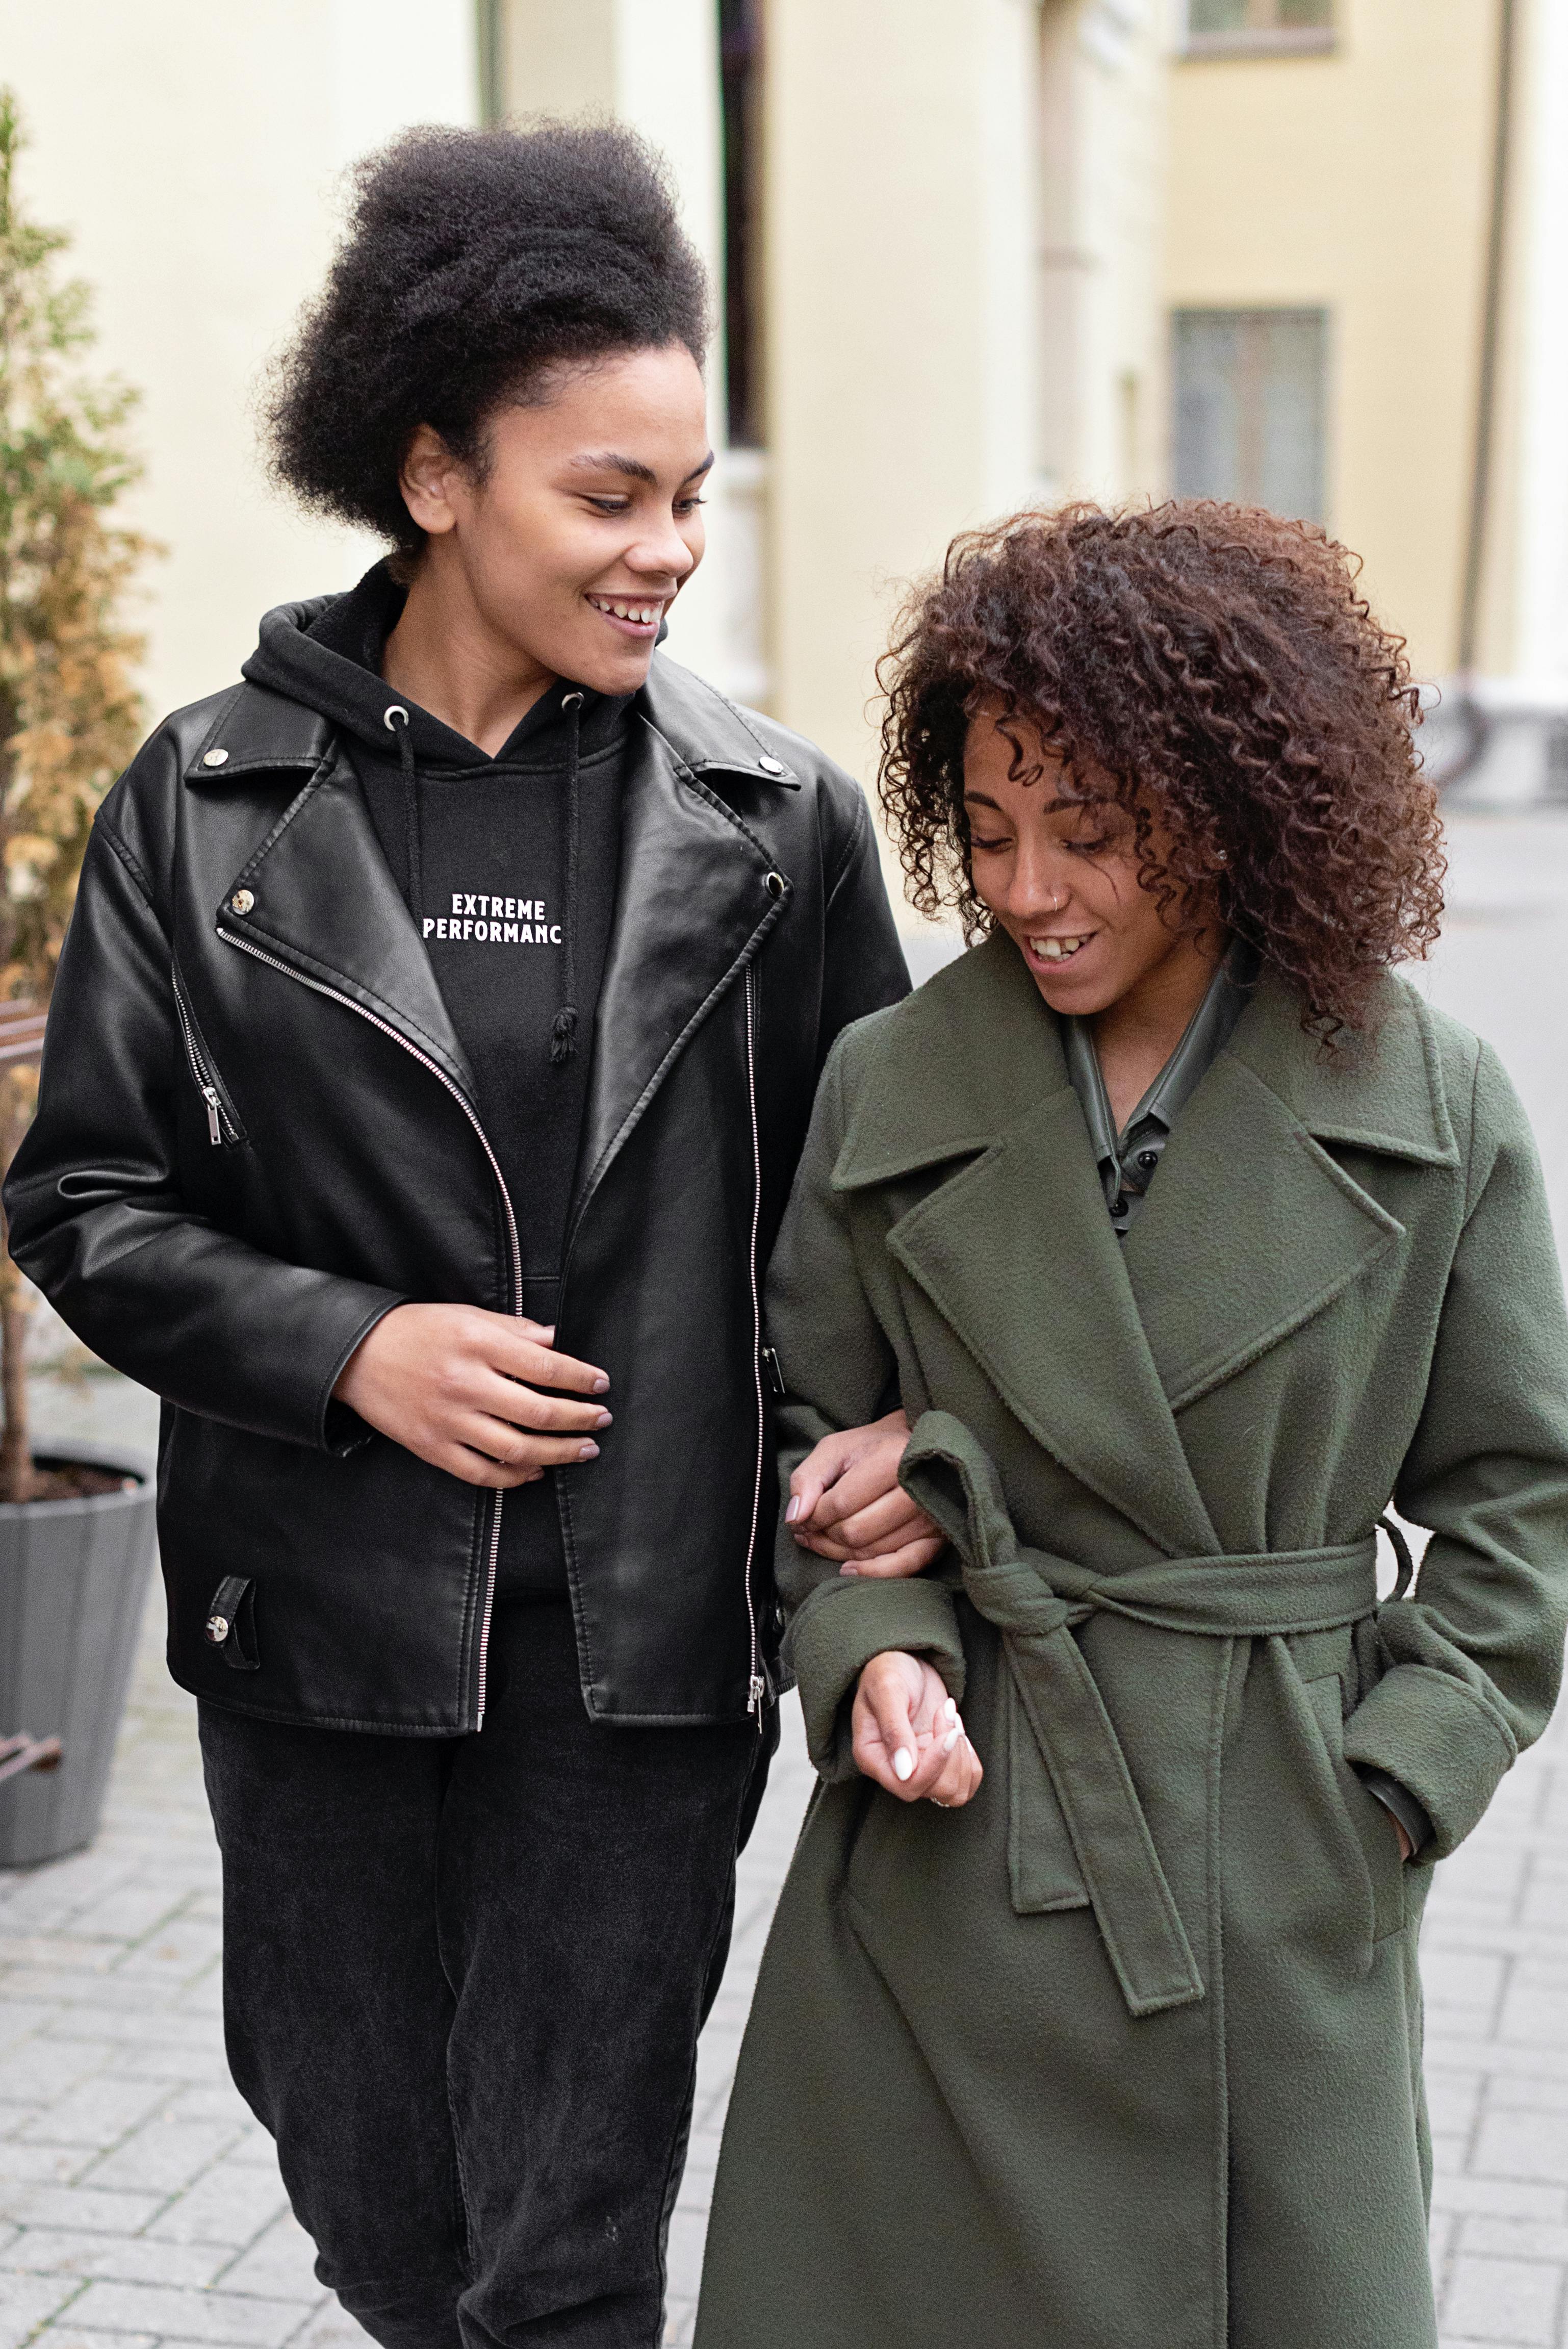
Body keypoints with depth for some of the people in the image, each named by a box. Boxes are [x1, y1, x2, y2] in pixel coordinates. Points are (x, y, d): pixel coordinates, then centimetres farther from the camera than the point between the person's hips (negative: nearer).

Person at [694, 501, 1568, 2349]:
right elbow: (811, 1440, 7)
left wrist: (1387, 1788, -4)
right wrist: (877, 1647, -11)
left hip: (1287, 1870, 0)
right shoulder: (888, 1087, -1)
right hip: (957, 1852, 1)